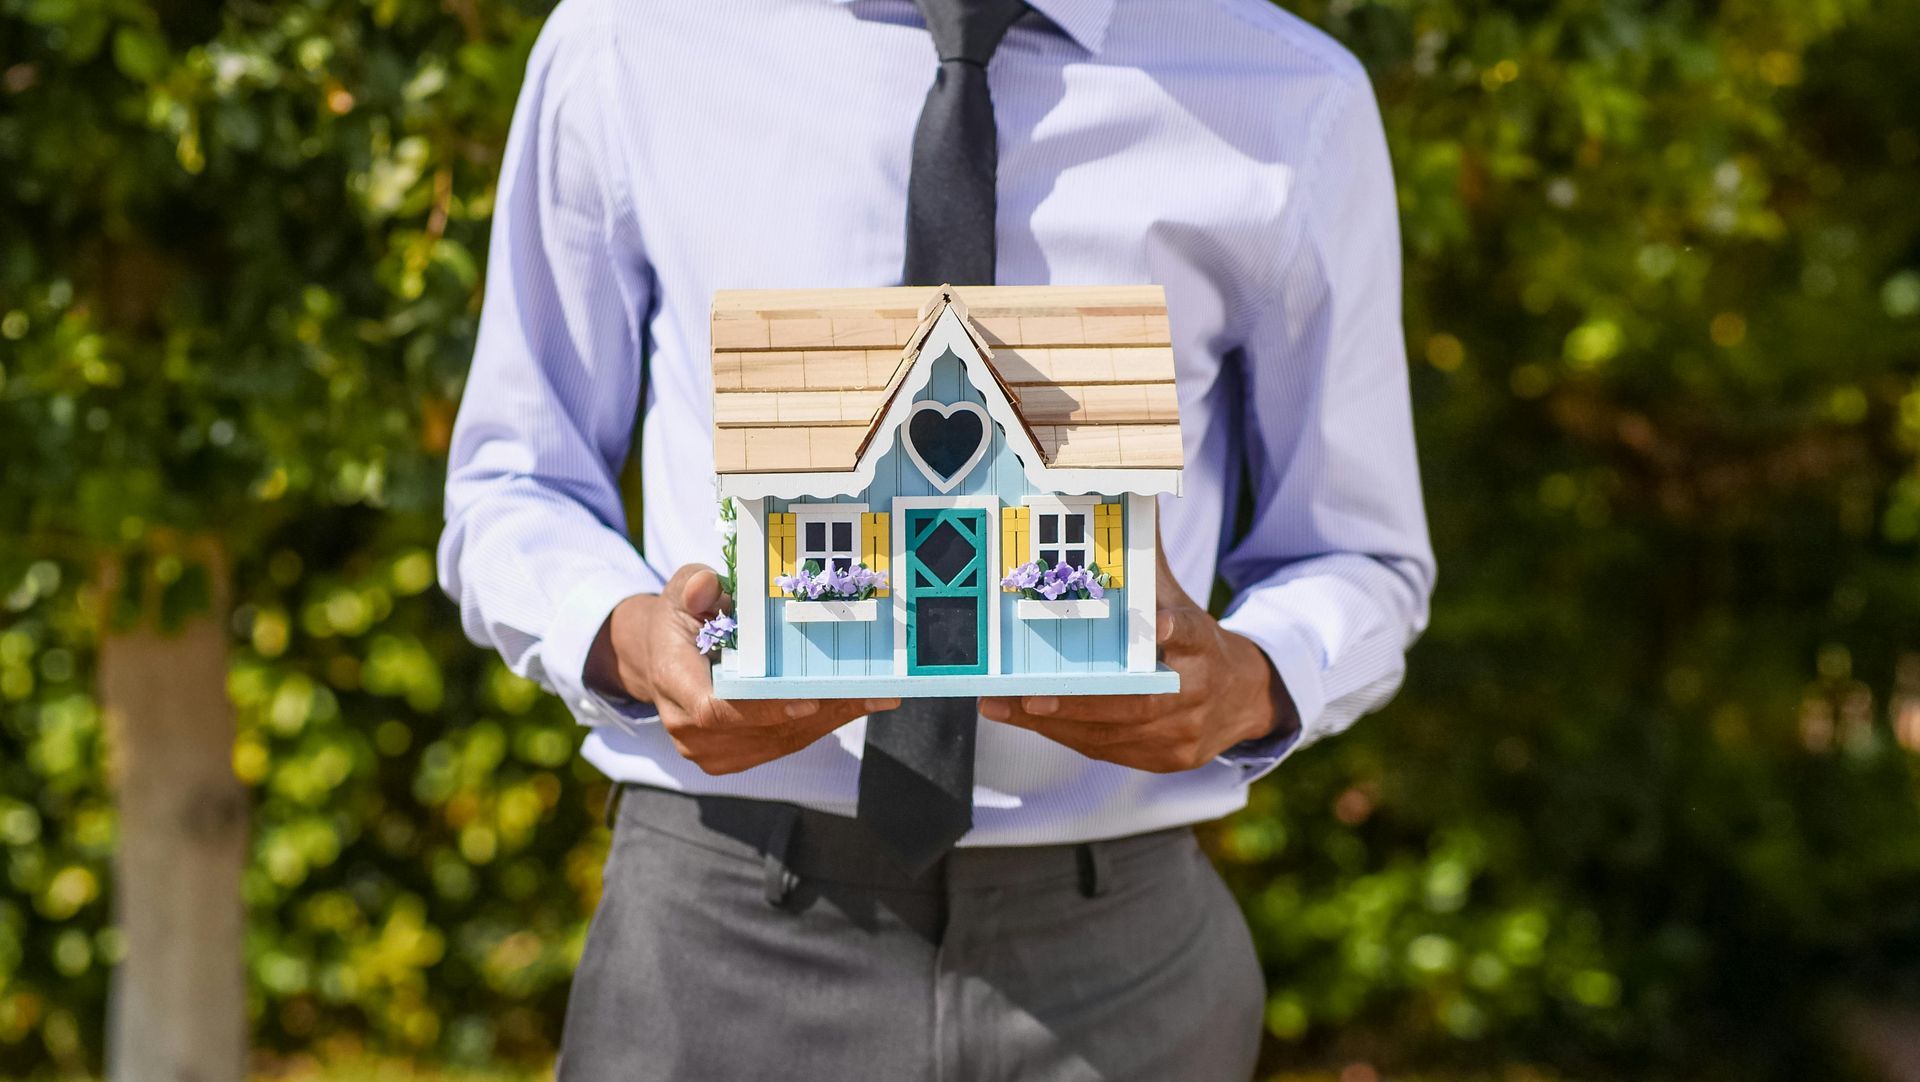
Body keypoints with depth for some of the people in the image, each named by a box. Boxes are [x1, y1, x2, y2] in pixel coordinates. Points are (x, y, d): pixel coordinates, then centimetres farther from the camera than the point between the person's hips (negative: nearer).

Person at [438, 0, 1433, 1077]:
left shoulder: (1296, 103, -3)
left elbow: (1361, 566, 7)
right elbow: (509, 491, 6)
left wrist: (1248, 683, -16)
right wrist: (626, 640, -16)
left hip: (1109, 949, 1)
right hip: (725, 932, 0)